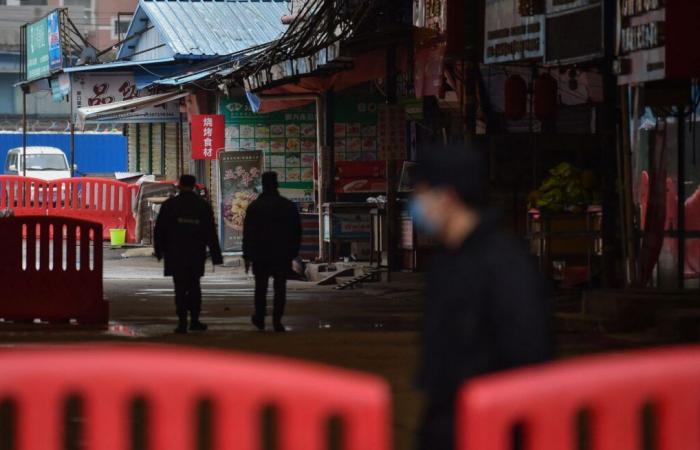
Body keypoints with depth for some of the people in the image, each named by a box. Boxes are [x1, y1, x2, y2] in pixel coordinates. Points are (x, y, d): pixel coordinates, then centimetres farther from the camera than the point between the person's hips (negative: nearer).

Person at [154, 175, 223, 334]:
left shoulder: (169, 205, -2)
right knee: (194, 286, 14)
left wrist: (159, 250, 11)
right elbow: (211, 233, 3)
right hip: (196, 255, 2)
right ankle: (194, 320, 12)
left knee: (180, 288, -1)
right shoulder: (203, 206, 3)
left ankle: (182, 321, -9)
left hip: (175, 255, -2)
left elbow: (159, 230, 0)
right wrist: (216, 255, 6)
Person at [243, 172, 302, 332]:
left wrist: (247, 256, 1)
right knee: (280, 287, 3)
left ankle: (259, 319, 16)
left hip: (260, 254, -1)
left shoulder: (254, 206, -4)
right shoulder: (289, 206, 2)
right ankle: (277, 320, -4)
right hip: (283, 255, 1)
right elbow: (297, 232, 6)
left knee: (261, 287, 12)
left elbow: (248, 233, -3)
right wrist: (293, 253, 13)